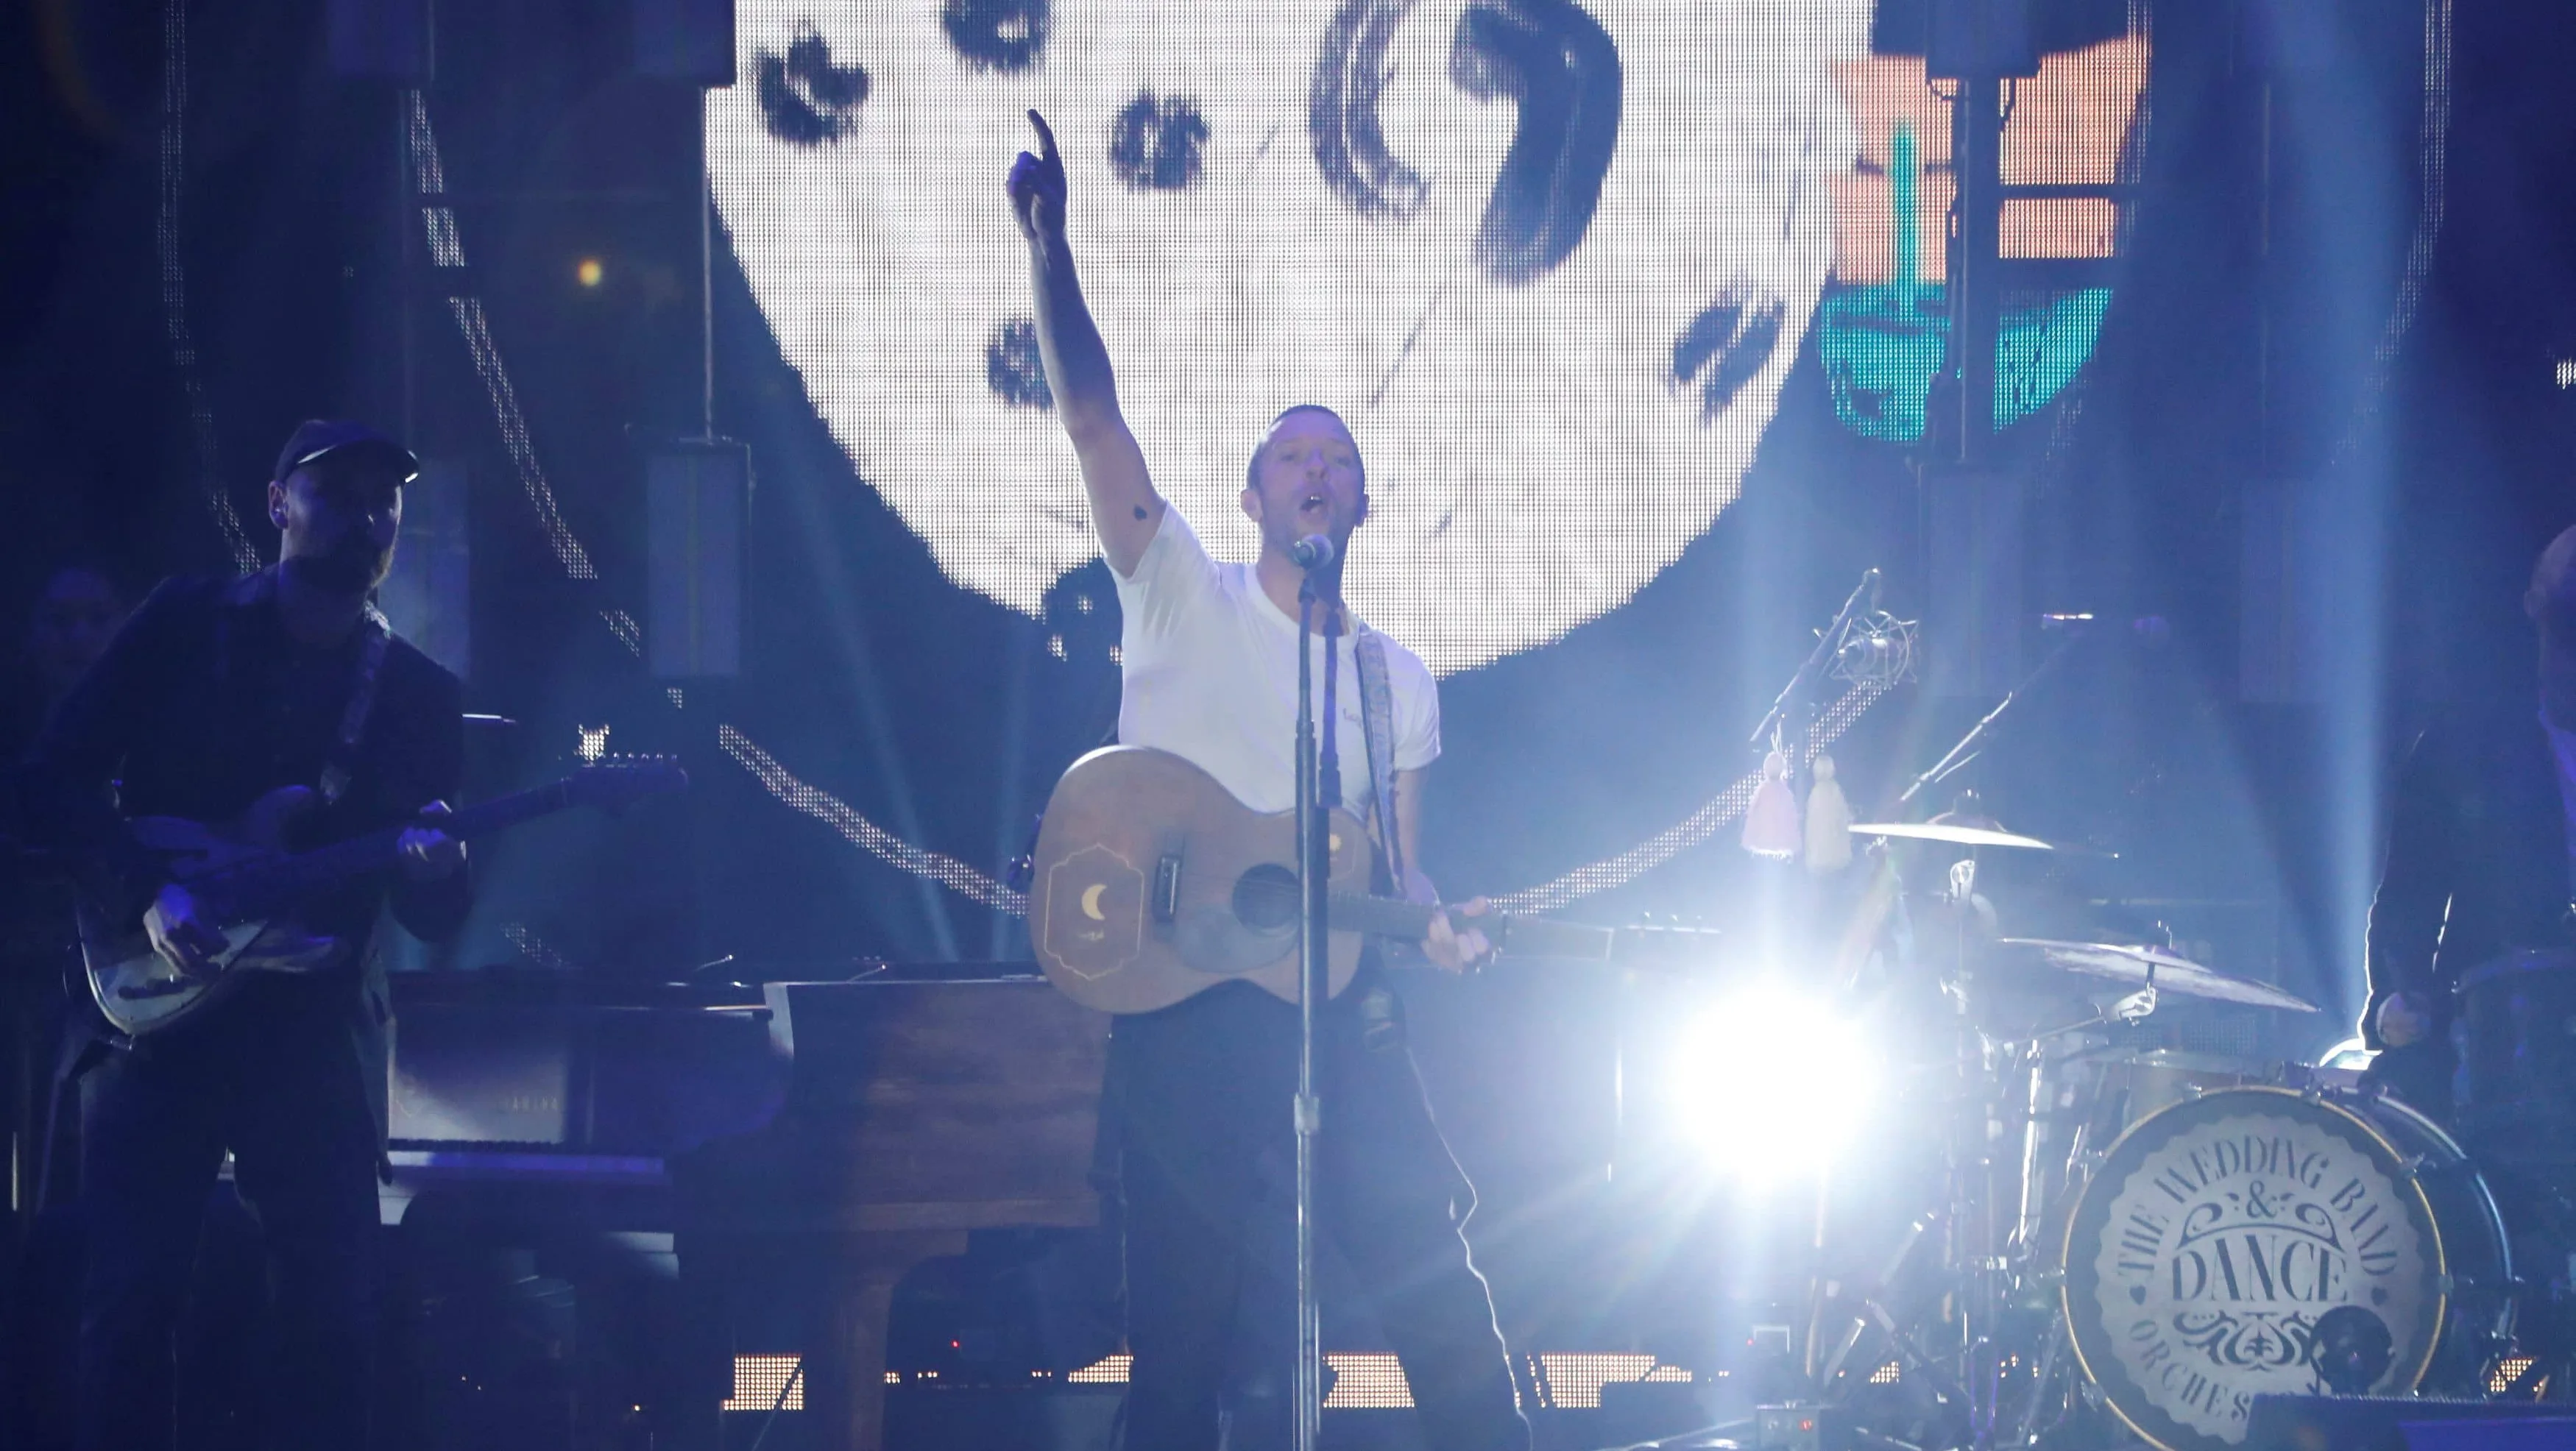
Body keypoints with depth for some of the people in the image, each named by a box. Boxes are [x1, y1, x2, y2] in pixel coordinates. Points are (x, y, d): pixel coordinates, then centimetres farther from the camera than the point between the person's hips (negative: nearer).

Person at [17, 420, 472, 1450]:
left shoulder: (419, 695, 8)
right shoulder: (183, 627, 4)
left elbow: (441, 921, 7)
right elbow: (55, 778, -1)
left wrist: (433, 872, -17)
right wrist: (150, 893, -15)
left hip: (317, 1029, 2)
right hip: (155, 1008, -2)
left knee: (330, 1309, -2)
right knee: (128, 1298, -6)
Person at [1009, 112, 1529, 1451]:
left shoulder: (1396, 678, 13)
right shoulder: (1185, 599, 2)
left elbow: (1393, 864, 16)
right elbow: (1091, 419, -9)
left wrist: (1432, 923, -8)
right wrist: (1050, 242, -19)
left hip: (1336, 1002, 3)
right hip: (1182, 994, -3)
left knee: (1434, 1270, -4)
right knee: (1181, 1326, -1)